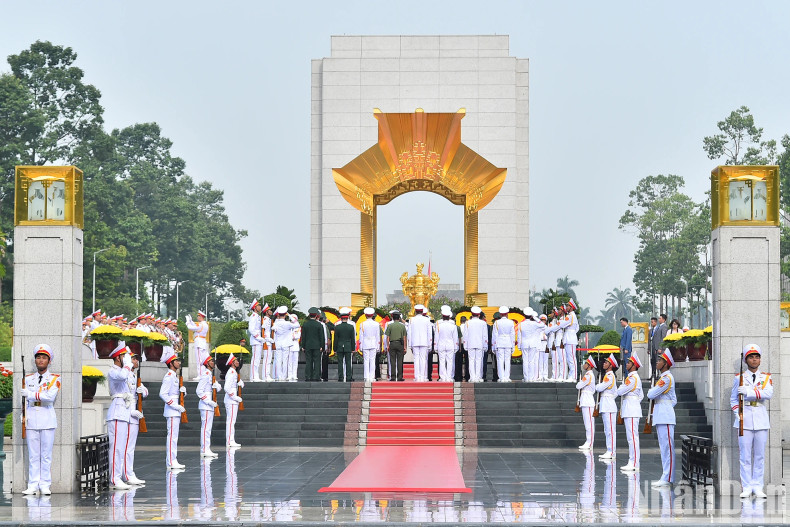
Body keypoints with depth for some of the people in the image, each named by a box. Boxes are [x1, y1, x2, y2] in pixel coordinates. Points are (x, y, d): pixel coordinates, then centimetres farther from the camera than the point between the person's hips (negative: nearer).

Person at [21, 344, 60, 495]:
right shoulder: (28, 379, 15)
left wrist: (31, 394, -16)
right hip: (31, 421, 3)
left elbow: (50, 396, -13)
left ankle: (45, 485, 2)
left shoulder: (54, 378, 3)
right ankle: (33, 485, 3)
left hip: (47, 421, -3)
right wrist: (23, 417, 9)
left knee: (46, 454, -1)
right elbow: (25, 399, 18)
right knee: (33, 455, 1)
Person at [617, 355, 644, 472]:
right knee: (631, 437, 11)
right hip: (629, 412, 11)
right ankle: (632, 462, 13)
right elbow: (641, 396, 25)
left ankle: (634, 464, -12)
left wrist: (622, 386, 3)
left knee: (633, 437, -11)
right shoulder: (632, 377, 18)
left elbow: (620, 392, -17)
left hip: (631, 413, -11)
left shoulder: (633, 378, -15)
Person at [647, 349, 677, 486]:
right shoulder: (664, 377, 18)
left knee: (667, 447, -10)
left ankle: (667, 478, -11)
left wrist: (650, 391, 7)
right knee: (664, 447, 11)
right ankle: (665, 476, 14)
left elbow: (651, 395, -18)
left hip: (665, 418, -11)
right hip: (661, 417, 11)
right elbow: (674, 400, 24)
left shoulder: (666, 378, -13)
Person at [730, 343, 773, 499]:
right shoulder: (739, 378, 8)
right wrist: (738, 414, -5)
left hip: (761, 418, 1)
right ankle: (746, 487, 0)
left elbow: (768, 394, -9)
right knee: (745, 455, -4)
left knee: (760, 455, 2)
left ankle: (757, 487, 7)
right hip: (745, 420, -1)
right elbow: (733, 399, 11)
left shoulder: (766, 377, 9)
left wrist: (748, 391, -19)